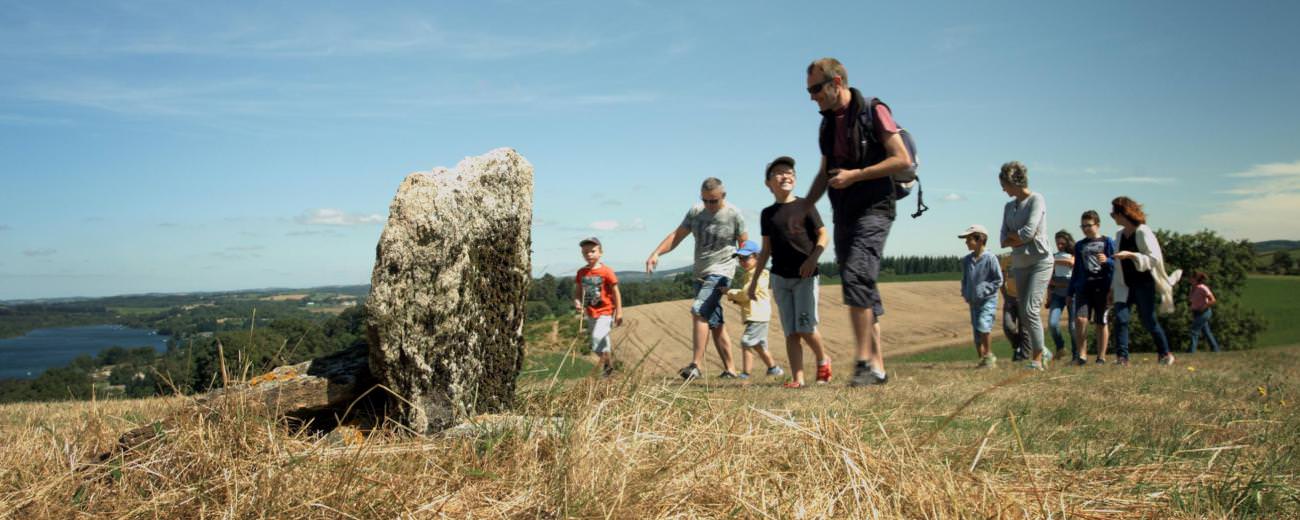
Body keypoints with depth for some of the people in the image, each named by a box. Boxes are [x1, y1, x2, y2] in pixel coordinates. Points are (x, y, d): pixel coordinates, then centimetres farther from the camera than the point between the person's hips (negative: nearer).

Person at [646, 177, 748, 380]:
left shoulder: (734, 215, -8)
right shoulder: (696, 211, 5)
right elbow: (677, 235, 4)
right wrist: (656, 253, -10)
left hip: (720, 272, -6)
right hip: (700, 273, 7)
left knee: (698, 311, -24)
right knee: (715, 323, 9)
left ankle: (696, 365, -26)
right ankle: (730, 369, 16)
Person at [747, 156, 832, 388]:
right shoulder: (767, 214, 11)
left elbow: (823, 235, -1)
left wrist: (813, 258, -18)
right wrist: (755, 279, 14)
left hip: (805, 275, -3)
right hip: (780, 277, 4)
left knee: (806, 327, -11)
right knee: (790, 332, 1)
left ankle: (823, 360, 17)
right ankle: (797, 378, 3)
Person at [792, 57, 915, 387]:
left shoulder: (873, 112, -6)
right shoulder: (828, 124, 16)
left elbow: (903, 161, -12)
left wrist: (855, 175, -16)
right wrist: (804, 207, 11)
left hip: (873, 209, -7)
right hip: (844, 214, 8)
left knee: (856, 277, -22)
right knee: (863, 291, 7)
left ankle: (864, 361, -21)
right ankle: (877, 366, 11)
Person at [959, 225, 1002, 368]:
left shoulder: (990, 258, -12)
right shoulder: (966, 260, 6)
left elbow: (998, 280, -9)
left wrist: (984, 290, -15)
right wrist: (965, 294, 5)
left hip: (988, 299, -6)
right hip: (973, 301, 6)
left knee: (982, 323, -24)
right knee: (977, 334, 7)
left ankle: (988, 354, -9)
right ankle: (983, 359, 19)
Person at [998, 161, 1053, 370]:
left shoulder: (1036, 200, -5)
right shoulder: (1009, 206, 15)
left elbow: (1028, 232, -16)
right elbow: (1004, 240, 7)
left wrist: (1012, 235, 1)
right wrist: (1020, 237, -10)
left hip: (1040, 261, -7)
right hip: (1019, 264, 7)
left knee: (1030, 309, -15)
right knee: (1023, 313, 6)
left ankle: (1037, 358, -7)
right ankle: (1042, 351, 22)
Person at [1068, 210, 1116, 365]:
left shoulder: (1107, 242, 6)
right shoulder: (1079, 245, 17)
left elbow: (1116, 265, 2)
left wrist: (1107, 261, -21)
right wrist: (1070, 292, 18)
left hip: (1102, 287, -2)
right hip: (1083, 287, 2)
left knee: (1101, 323, 2)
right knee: (1080, 319, -14)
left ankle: (1101, 357, 11)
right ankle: (1082, 354, -6)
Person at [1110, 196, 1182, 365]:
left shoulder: (1143, 232, -10)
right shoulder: (1119, 234, 10)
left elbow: (1153, 258, -14)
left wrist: (1130, 255, -27)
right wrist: (1113, 286, 17)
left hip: (1144, 283, -5)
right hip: (1125, 285, 5)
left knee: (1148, 320, 1)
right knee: (1120, 318, -10)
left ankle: (1166, 353, 22)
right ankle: (1122, 357, -10)